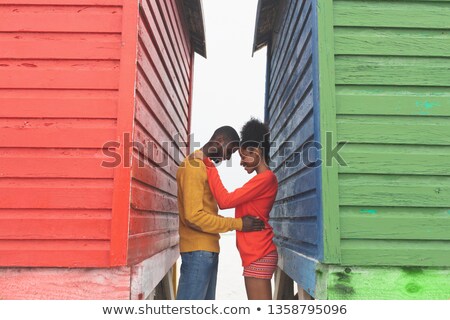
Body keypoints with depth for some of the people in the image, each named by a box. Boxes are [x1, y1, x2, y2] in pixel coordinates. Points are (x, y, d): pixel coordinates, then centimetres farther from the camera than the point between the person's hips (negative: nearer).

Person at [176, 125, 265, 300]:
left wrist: (237, 222, 7)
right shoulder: (193, 166, -14)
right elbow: (194, 215, -22)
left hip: (207, 248, 10)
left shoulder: (203, 166, 17)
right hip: (198, 249, -10)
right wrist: (237, 224, -17)